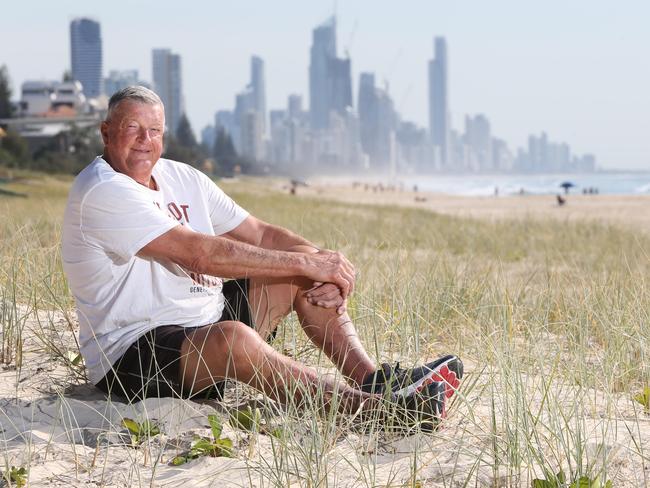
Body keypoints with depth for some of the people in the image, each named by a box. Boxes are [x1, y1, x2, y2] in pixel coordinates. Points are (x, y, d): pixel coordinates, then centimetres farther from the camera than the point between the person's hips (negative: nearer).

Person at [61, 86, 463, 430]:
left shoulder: (182, 178, 10)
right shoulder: (102, 192, -17)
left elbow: (262, 235, 7)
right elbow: (200, 253, -24)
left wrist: (324, 264, -14)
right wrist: (307, 263, -22)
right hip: (131, 357, -9)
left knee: (298, 272, 3)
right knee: (230, 336, -38)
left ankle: (373, 379, -12)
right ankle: (372, 407, -35)